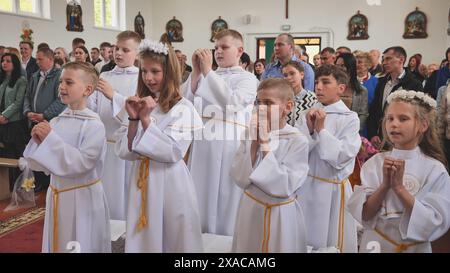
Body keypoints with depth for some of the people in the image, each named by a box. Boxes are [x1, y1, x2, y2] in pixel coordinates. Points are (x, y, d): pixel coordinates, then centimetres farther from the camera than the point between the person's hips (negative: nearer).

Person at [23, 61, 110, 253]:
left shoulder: (94, 125, -16)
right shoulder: (55, 122, 3)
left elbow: (81, 163, -24)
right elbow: (40, 164, 7)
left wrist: (50, 139, -23)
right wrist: (38, 141, -12)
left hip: (83, 197, -6)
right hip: (56, 195, 6)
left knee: (81, 246, 8)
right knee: (55, 243, 19)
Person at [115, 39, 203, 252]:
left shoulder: (182, 108, -9)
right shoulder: (140, 105, 5)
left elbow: (173, 153, -18)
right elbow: (125, 152, 0)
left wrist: (146, 119, -18)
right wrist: (133, 119, -13)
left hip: (170, 183, -4)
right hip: (141, 181, 5)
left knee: (171, 241, 10)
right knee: (142, 240, 16)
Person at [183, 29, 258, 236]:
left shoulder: (247, 79, 0)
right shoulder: (206, 76, 13)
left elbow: (231, 102, -19)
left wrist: (207, 71, -14)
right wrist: (196, 72, -4)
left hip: (229, 147, -4)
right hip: (203, 143, 5)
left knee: (226, 201, 4)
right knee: (202, 196, 13)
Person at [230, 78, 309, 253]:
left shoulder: (298, 141, -15)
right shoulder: (250, 135, -4)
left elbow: (284, 188, -22)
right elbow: (241, 180, -10)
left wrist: (266, 143, -22)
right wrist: (254, 142, -18)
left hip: (281, 214, -3)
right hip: (250, 209, 3)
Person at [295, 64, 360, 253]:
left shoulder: (350, 119, -9)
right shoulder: (309, 114, 3)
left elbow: (341, 158, -17)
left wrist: (321, 129, -17)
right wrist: (309, 129, -16)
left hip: (332, 189, -4)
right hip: (305, 185, 4)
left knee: (330, 241, 10)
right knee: (303, 241, 17)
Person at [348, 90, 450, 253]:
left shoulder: (435, 169, -12)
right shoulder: (375, 162, -8)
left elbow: (434, 223, -18)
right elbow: (364, 214, -12)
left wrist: (399, 187, -25)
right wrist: (385, 185, -26)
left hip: (414, 247, -1)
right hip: (373, 243, 1)